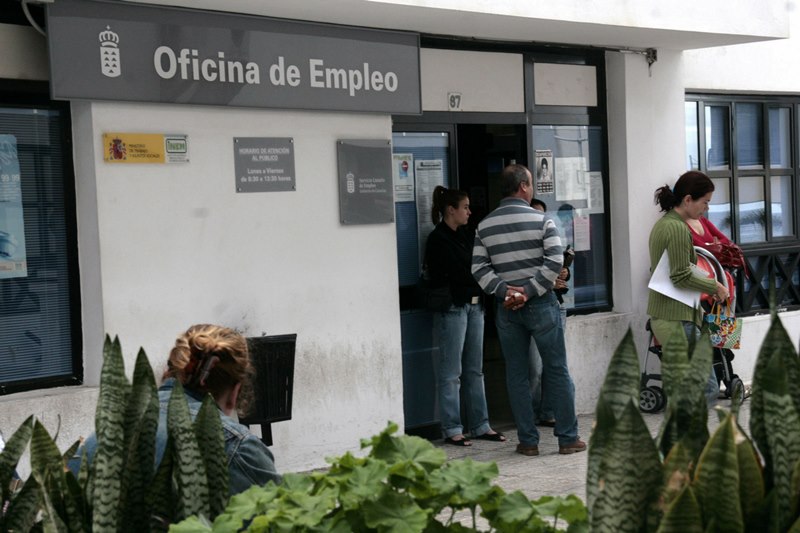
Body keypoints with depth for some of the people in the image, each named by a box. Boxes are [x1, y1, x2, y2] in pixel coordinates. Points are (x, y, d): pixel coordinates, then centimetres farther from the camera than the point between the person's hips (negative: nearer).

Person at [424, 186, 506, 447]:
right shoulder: (437, 240, -9)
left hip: (474, 305, 8)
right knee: (451, 372, -2)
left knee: (475, 369, 11)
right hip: (453, 308, -8)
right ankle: (452, 429, 4)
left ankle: (480, 425, 17)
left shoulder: (467, 235, 14)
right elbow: (437, 279, -13)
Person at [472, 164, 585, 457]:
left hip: (506, 309, 3)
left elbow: (479, 268, -3)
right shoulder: (541, 220, -5)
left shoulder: (484, 226, 5)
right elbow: (554, 261, -15)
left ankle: (528, 441, 10)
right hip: (541, 304, -3)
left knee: (516, 375, 9)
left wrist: (504, 291, -9)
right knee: (557, 371, 5)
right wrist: (529, 292, -14)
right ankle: (568, 438, 8)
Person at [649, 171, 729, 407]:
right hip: (677, 318, -10)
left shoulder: (663, 223, 14)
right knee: (706, 388, -6)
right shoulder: (678, 228, -16)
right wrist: (715, 287, -8)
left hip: (662, 315, 10)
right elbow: (681, 276, -20)